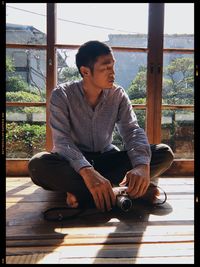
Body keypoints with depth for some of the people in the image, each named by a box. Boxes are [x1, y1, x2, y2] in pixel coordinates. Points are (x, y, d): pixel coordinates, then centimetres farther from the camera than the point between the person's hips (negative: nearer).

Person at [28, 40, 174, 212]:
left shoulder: (118, 94, -4)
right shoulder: (62, 95, -14)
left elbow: (133, 130, -13)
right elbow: (61, 140, -24)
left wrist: (142, 165, -35)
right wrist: (87, 171, -44)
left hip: (107, 158, 3)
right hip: (74, 162, -2)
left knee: (164, 153, -18)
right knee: (39, 164, -35)